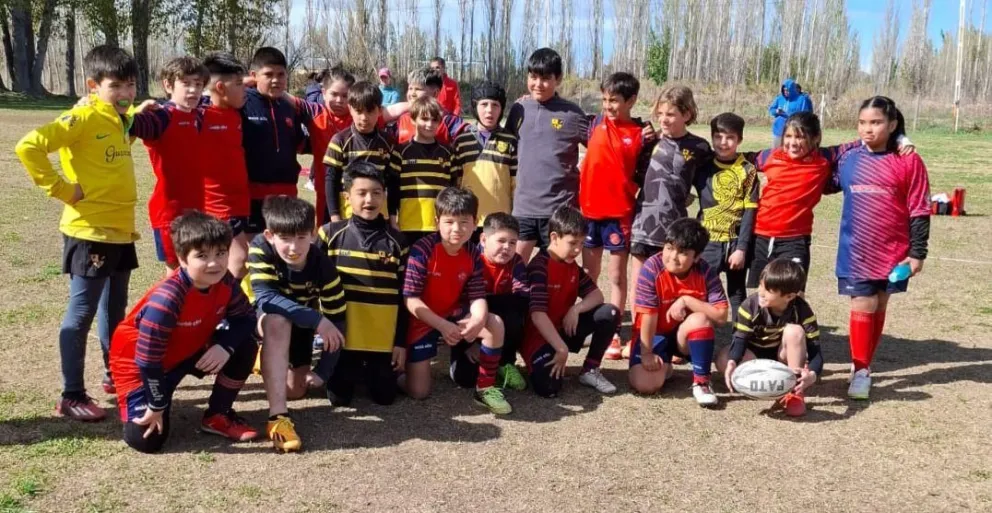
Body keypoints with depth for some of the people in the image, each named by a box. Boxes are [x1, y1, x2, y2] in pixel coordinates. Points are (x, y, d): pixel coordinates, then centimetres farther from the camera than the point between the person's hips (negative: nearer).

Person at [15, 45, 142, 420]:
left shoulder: (124, 119, 8)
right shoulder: (82, 118, -15)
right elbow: (28, 147, -25)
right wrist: (62, 189, -18)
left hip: (121, 232, 8)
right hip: (89, 233, -8)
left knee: (114, 311, 18)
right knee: (81, 314, -2)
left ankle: (115, 374, 33)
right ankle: (72, 396, 6)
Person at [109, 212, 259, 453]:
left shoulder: (225, 283, -17)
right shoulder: (167, 299, -37)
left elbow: (245, 317, -4)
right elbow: (148, 358, -31)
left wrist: (225, 347, -25)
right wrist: (157, 405, -21)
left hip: (188, 350, 6)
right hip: (138, 362, -6)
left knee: (245, 347, -11)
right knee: (147, 439, -17)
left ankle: (217, 416, 6)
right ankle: (132, 401, 17)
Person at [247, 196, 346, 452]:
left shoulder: (323, 266, -24)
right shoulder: (260, 248, -29)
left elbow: (337, 320, -17)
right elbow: (265, 298, -40)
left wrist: (323, 371, -21)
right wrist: (316, 320, -46)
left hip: (300, 327, 3)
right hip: (262, 321, -3)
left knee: (296, 390, -2)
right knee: (277, 318, -38)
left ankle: (272, 361, 34)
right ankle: (278, 416, -40)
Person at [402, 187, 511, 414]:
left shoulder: (473, 255, -8)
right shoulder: (422, 250, -23)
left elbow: (477, 297, -10)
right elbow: (410, 299, -23)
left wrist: (479, 320, -34)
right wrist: (442, 326, -32)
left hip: (455, 315, 4)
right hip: (423, 320, -4)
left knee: (495, 324, -24)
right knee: (419, 392, -8)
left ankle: (486, 388, -6)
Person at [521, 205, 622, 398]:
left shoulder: (572, 266, 4)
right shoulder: (539, 266, -22)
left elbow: (597, 295, 3)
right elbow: (537, 315, -29)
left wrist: (576, 309, -18)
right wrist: (562, 349, -31)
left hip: (565, 328, 7)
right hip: (539, 334, -7)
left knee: (610, 313, -12)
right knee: (549, 387, -29)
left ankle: (590, 370, 1)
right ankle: (541, 363, 7)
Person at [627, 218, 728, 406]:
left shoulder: (705, 273, -16)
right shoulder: (652, 268, -22)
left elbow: (721, 316, -22)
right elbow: (648, 315, -21)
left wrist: (686, 300, -28)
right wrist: (647, 354, -19)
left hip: (685, 335, 1)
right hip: (655, 334, -1)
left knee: (701, 319, -33)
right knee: (644, 385, -24)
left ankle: (701, 382, -15)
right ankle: (665, 367, 15)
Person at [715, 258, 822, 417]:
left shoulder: (802, 311, -22)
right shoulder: (750, 305, -22)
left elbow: (815, 350, -25)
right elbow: (740, 339, -24)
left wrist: (812, 374, -47)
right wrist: (733, 362, -46)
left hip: (783, 358, -1)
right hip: (755, 355, 1)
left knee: (794, 331, -32)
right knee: (723, 360, -29)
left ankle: (796, 390, -23)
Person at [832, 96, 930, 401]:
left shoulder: (909, 162, -7)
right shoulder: (848, 158, 0)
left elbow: (919, 211, -5)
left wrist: (917, 252, -6)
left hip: (893, 252, -1)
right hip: (857, 251, 1)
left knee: (879, 308, 11)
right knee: (862, 307, -1)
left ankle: (864, 366, 23)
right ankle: (860, 369, 8)